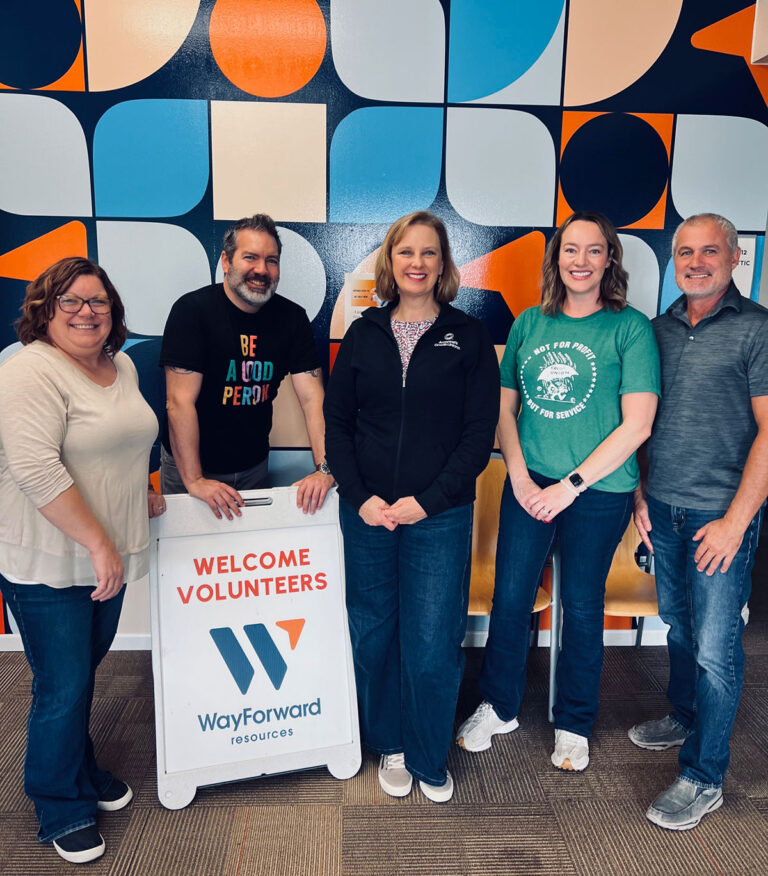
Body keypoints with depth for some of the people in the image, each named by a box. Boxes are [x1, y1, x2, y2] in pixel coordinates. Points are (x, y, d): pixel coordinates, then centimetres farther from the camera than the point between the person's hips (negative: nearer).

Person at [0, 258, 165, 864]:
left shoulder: (121, 366, 8)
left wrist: (142, 490, 12)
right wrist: (98, 542, -25)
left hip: (105, 556, 7)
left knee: (85, 672, 22)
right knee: (63, 689, 5)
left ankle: (84, 770, 44)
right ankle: (62, 811, 28)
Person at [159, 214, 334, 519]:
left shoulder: (292, 318, -5)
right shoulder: (192, 310, -17)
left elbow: (313, 398, -11)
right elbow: (180, 402, -22)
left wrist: (324, 468, -23)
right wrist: (194, 481, -27)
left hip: (254, 465, 4)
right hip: (189, 468, -3)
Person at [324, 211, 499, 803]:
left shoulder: (469, 337, 1)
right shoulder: (364, 334, 7)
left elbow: (480, 432, -3)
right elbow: (336, 421, 5)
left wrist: (427, 500, -12)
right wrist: (361, 497, -7)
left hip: (440, 515, -2)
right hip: (367, 513, 2)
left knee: (432, 646, 2)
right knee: (374, 636, 11)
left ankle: (430, 759, 28)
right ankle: (390, 745, 36)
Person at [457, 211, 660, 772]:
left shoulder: (630, 327, -6)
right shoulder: (529, 323, 5)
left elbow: (637, 424, -11)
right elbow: (504, 408, 7)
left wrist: (570, 485, -13)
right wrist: (520, 477, -5)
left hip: (598, 492, -3)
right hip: (529, 484, 3)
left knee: (582, 606, 10)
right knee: (510, 598, 9)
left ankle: (575, 725, 33)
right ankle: (499, 708, 32)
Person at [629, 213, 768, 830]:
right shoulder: (660, 328, 9)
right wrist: (641, 493, 9)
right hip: (662, 508, 5)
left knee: (715, 647, 1)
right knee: (678, 625, 19)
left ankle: (703, 778, 15)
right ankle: (684, 717, 40)